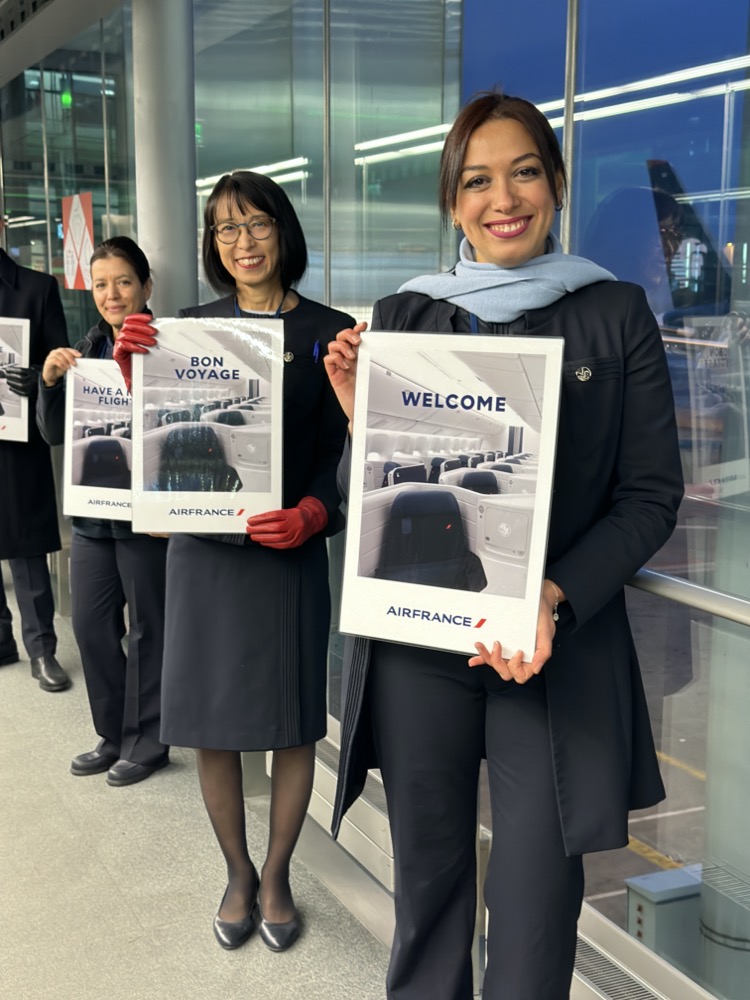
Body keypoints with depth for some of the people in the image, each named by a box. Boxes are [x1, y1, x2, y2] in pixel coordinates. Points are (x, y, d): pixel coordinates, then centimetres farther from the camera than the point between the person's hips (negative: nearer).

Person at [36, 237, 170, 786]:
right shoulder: (88, 349, 8)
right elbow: (55, 434, 8)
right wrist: (50, 382, -8)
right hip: (93, 512, 6)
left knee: (147, 630, 7)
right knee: (91, 626, 13)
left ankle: (147, 743, 23)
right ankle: (114, 736, 30)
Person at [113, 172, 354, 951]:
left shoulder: (328, 332, 0)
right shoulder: (191, 327, 6)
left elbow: (340, 450, -3)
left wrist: (311, 514, -21)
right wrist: (131, 371, -11)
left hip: (287, 549, -2)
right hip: (202, 545, 2)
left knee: (292, 726, 6)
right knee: (209, 726, 8)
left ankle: (276, 874, 28)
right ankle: (237, 873, 29)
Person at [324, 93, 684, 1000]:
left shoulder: (616, 315, 2)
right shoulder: (401, 317, 7)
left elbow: (651, 494, -1)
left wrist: (553, 597, -15)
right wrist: (359, 416, -11)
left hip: (558, 648, -1)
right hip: (413, 642, 2)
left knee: (535, 900, 1)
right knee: (427, 873, 13)